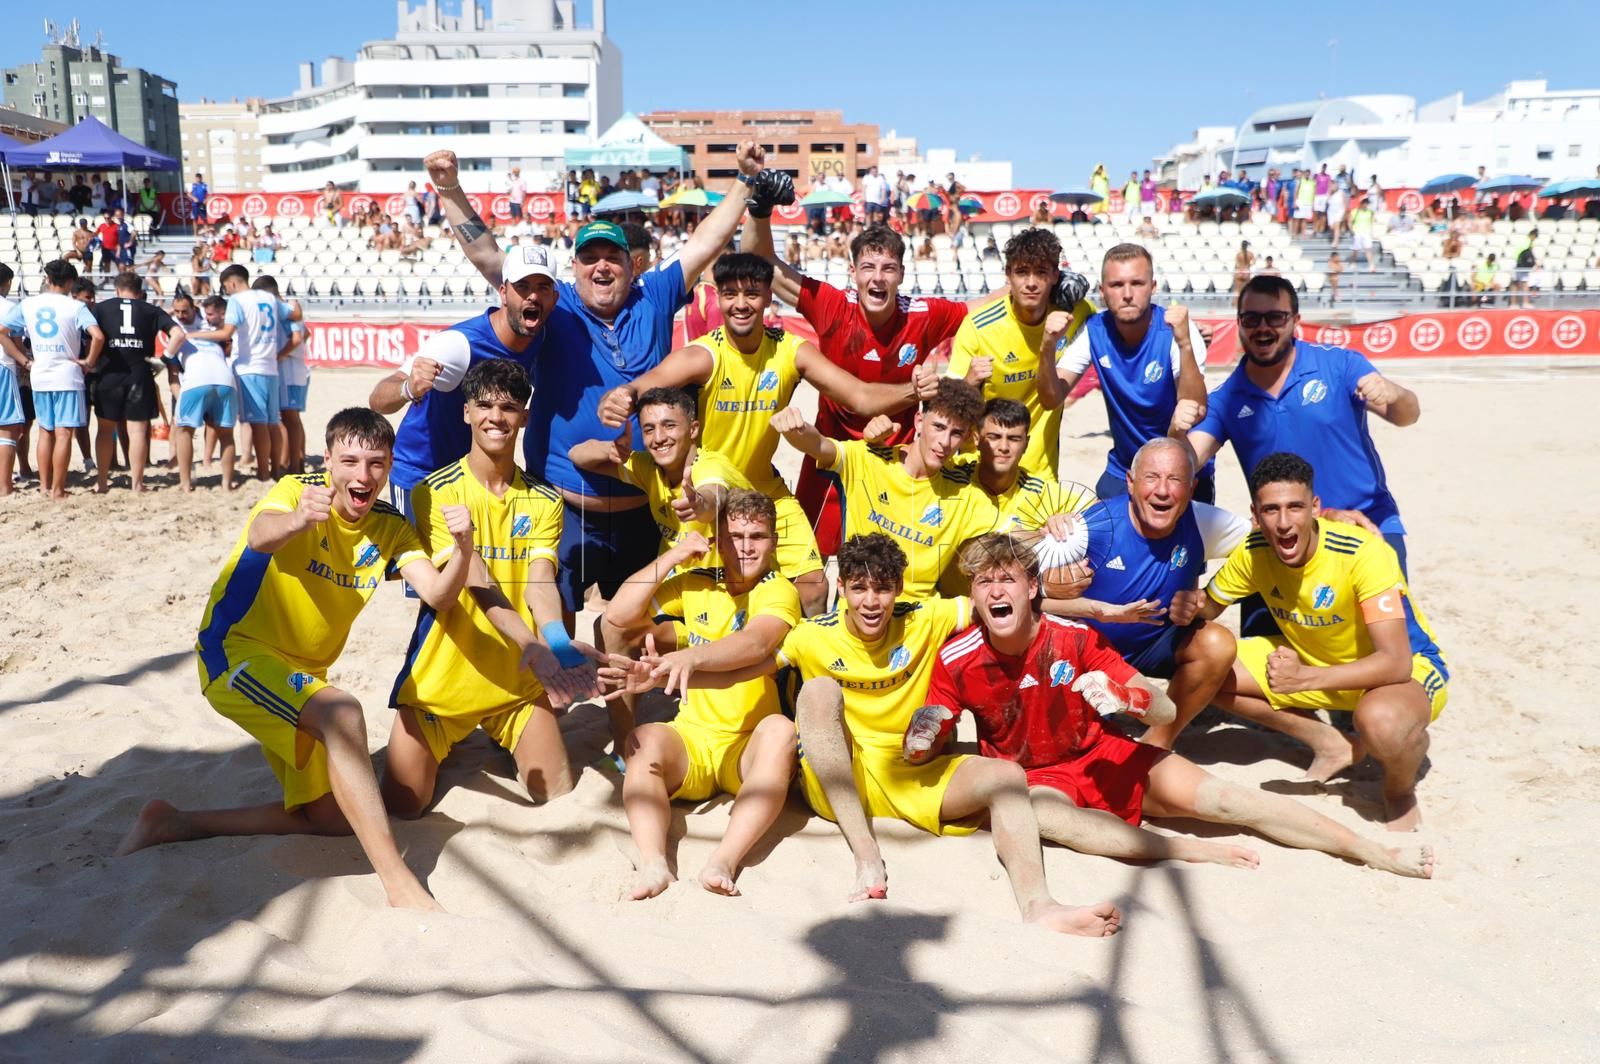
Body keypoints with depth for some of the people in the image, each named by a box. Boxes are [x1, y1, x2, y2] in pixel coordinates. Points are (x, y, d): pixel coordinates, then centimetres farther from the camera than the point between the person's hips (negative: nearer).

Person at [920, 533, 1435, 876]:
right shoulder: (957, 661, -15)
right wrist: (922, 740, -31)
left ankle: (1373, 851, -4)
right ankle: (1187, 850, -29)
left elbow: (1166, 712, -15)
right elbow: (928, 746, -7)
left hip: (1102, 756, 1)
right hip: (1030, 778, -1)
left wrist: (1126, 699, -37)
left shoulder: (1074, 639, -16)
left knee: (1216, 797, -15)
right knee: (1035, 812, -38)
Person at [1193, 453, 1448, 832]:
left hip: (1407, 669, -6)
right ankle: (1332, 745, 3)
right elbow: (1208, 607, 1)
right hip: (1315, 658, 6)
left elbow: (1395, 663, -36)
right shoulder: (1253, 553, -15)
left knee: (1380, 719, -43)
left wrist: (1304, 678, -44)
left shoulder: (1364, 553, -31)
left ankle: (1401, 792, -4)